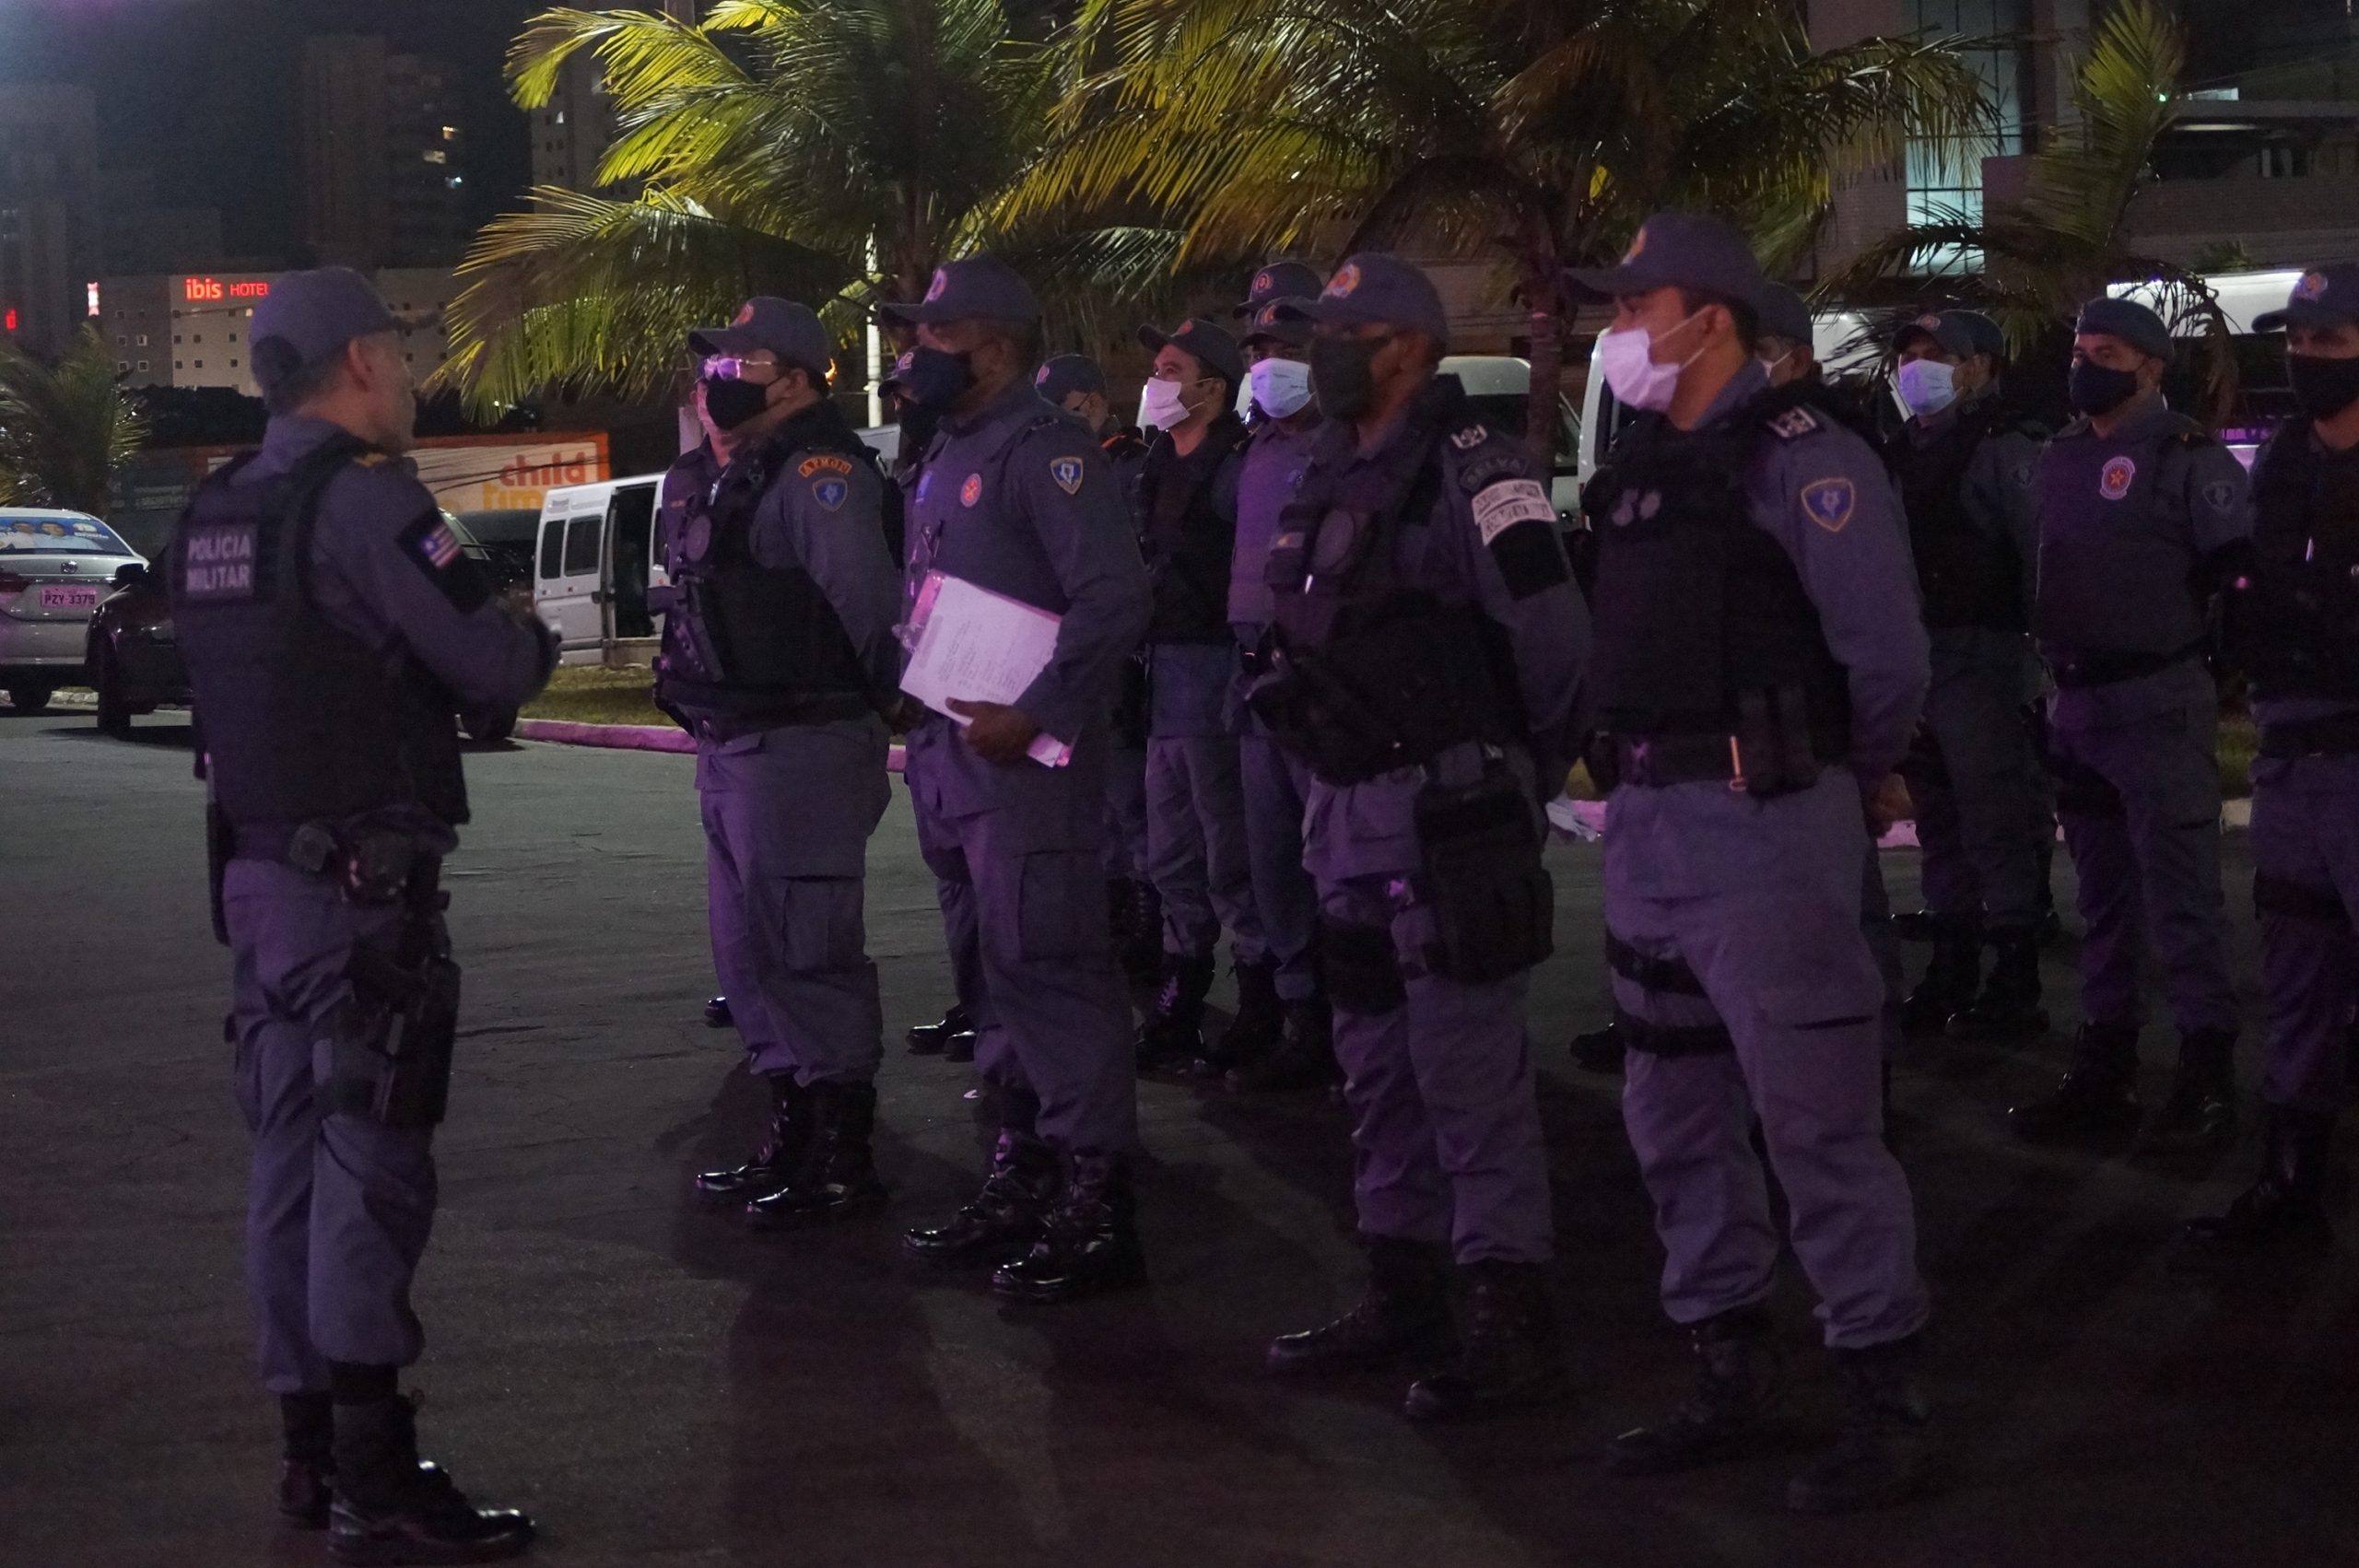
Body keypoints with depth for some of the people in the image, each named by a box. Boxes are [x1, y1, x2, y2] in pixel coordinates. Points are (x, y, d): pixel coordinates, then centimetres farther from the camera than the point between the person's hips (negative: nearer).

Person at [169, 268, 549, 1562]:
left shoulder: (219, 511, 13)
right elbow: (494, 665, -16)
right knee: (369, 1172, -6)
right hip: (362, 885, -9)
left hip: (257, 870, 9)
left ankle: (314, 1453, 21)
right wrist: (529, 641, 6)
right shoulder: (363, 495, -14)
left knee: (293, 1163, 13)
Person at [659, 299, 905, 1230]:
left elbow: (868, 599, -22)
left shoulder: (818, 473, -16)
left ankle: (841, 1161, 3)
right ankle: (793, 1140, 29)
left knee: (811, 955, -5)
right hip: (727, 748, 10)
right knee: (750, 952, 17)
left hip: (798, 750, -10)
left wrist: (885, 696, -10)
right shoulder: (712, 480, 15)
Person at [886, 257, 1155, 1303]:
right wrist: (924, 719, 14)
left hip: (1026, 759, -10)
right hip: (950, 756, 10)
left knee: (1047, 969, -9)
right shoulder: (943, 458, 18)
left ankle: (1096, 1207, -5)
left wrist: (1033, 715, -23)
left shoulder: (1044, 451, -12)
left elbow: (1113, 596, -22)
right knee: (993, 970, 15)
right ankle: (1023, 1173, 24)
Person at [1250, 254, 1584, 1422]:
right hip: (1348, 805, 10)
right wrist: (1328, 766, 18)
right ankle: (1402, 1293, 28)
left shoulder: (1466, 468, -15)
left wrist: (1537, 760, -9)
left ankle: (1511, 1324, -3)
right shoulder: (1333, 473, 14)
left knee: (1469, 1072, -8)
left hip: (1448, 810, -10)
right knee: (1377, 1065, 17)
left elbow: (1551, 625, -21)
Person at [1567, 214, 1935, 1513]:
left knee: (1815, 1122, -6)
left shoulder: (1799, 458, -12)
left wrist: (1849, 781, 0)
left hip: (1762, 823, -9)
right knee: (1677, 1116, 13)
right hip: (1646, 824, 9)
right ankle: (1728, 1381, 24)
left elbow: (1885, 651, -14)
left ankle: (1884, 1401, 3)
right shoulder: (1645, 462, 14)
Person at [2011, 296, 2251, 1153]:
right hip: (2076, 708, 7)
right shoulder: (2058, 460, 14)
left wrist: (2200, 657, -9)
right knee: (2102, 898, 13)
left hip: (2158, 705, -7)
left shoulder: (2186, 457, -7)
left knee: (2181, 898, -5)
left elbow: (2236, 572, -10)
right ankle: (2103, 1072, 19)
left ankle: (2207, 1076, 1)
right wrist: (2052, 666, 14)